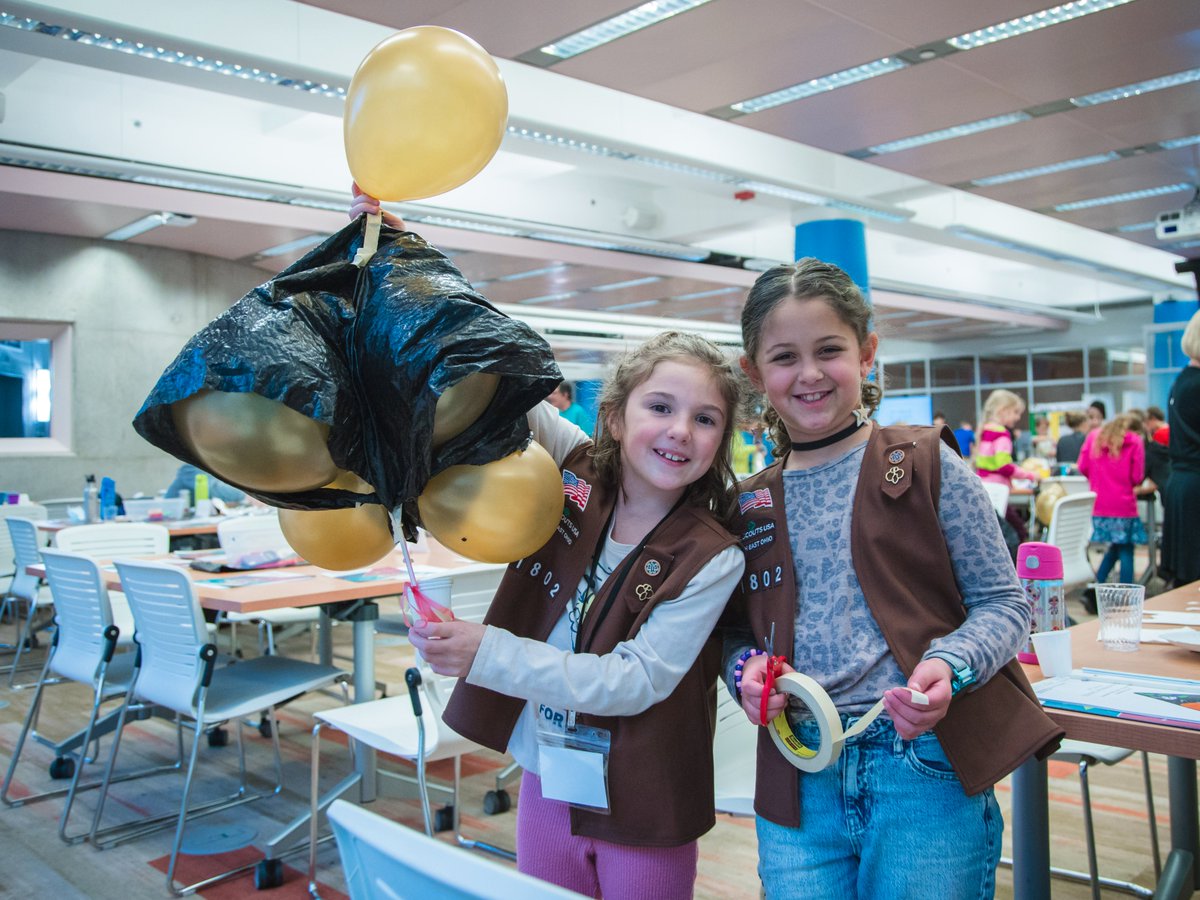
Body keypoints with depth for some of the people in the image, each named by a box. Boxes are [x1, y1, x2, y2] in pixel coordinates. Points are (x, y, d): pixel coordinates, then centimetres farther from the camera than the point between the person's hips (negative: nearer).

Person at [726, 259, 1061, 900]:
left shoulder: (925, 463, -2)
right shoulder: (749, 506, 8)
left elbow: (1003, 603, -1)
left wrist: (947, 667, -19)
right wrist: (744, 667, -6)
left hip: (927, 773, -3)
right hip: (799, 786, 3)